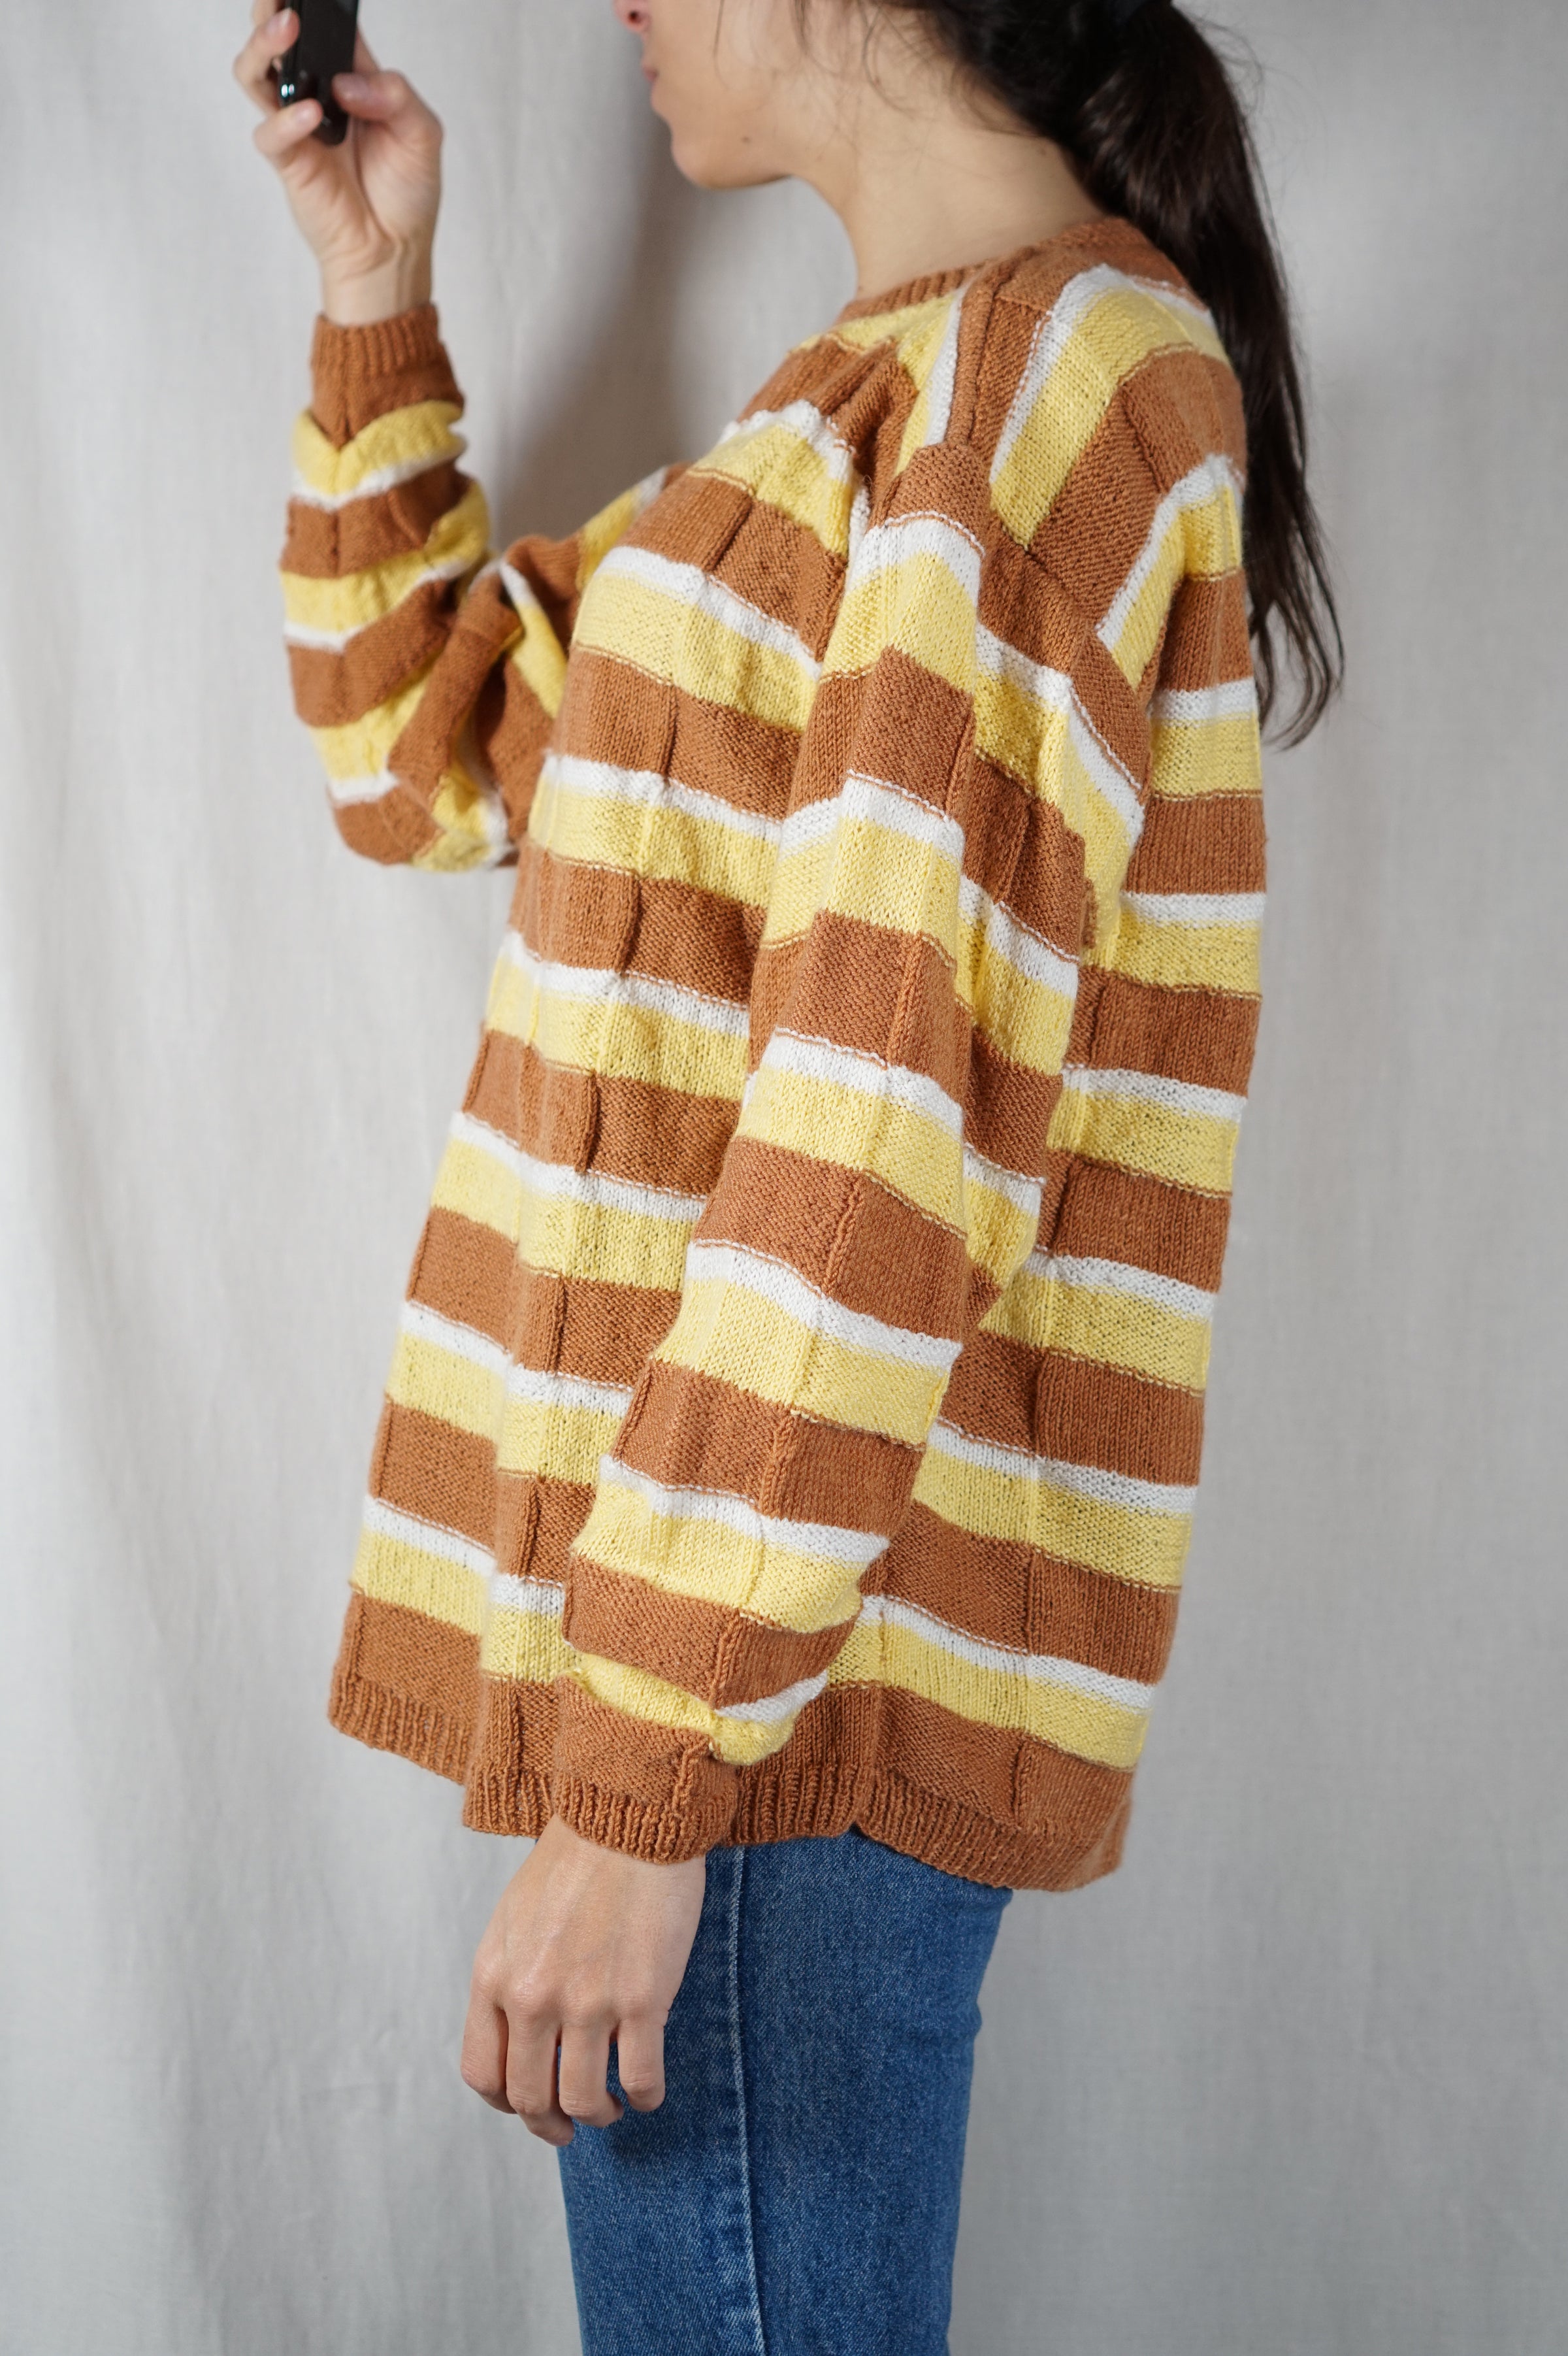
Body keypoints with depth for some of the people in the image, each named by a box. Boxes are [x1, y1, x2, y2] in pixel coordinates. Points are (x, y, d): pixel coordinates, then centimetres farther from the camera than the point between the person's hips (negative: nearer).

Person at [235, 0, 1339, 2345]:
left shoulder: (1059, 358, -12)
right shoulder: (905, 392, 18)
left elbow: (896, 1128, -22)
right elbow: (428, 751, 24)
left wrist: (639, 1772, -23)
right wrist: (378, 306, 15)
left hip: (798, 1652, -9)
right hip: (735, 1595, 9)